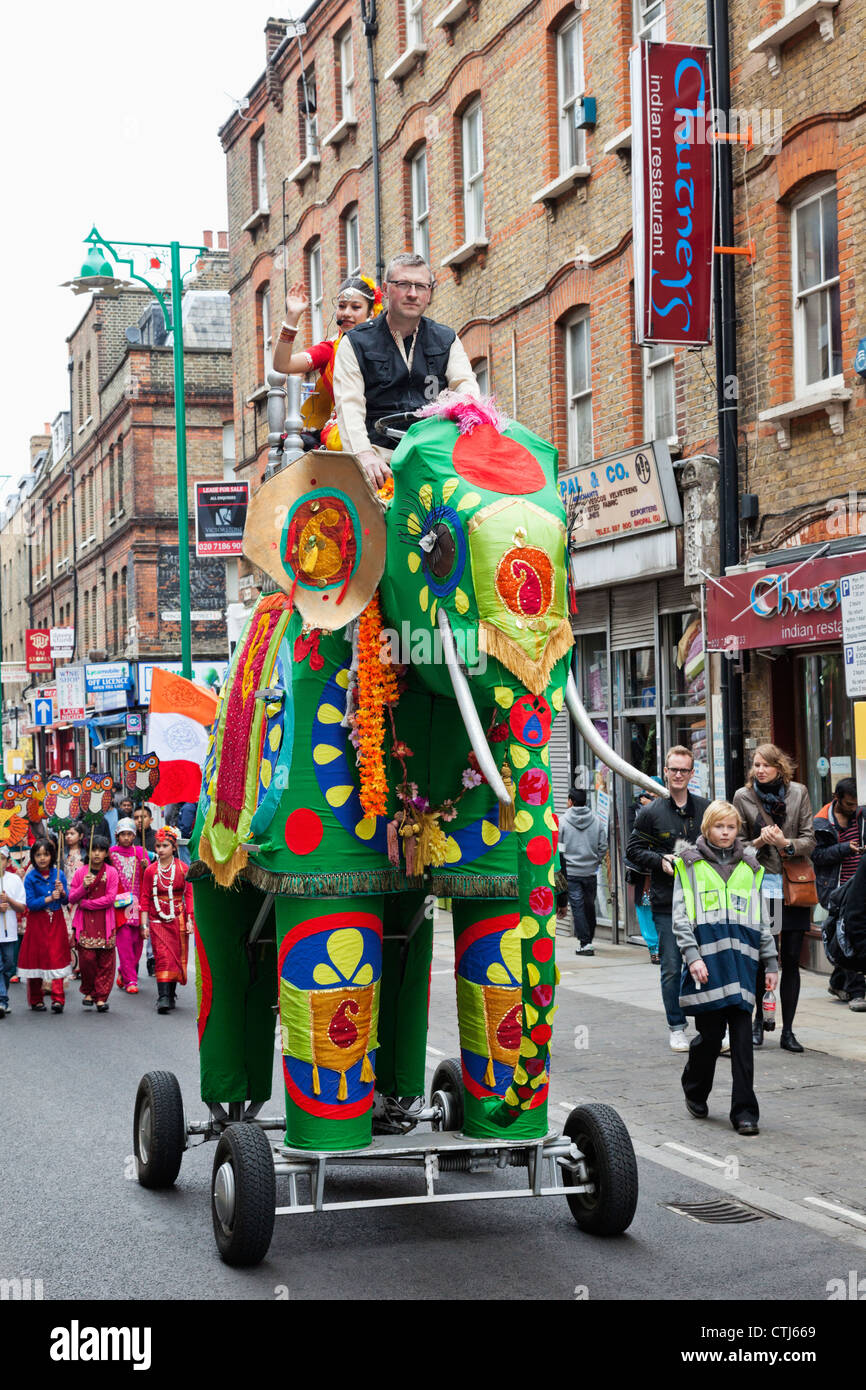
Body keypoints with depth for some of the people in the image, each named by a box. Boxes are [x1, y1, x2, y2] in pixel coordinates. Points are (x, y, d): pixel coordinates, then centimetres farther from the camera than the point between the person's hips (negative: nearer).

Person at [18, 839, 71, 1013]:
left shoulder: (59, 874, 2)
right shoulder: (30, 878, -5)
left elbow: (66, 901, 2)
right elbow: (30, 904, -11)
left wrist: (62, 892, -17)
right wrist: (49, 898, -20)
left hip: (56, 922, 1)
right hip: (37, 922, -1)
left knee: (57, 958, -4)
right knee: (35, 959, 3)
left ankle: (58, 999, -6)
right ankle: (36, 1000, 15)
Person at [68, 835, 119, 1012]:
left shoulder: (111, 872, 2)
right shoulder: (80, 872, 7)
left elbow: (110, 898, -6)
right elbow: (71, 898, 5)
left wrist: (86, 903, -8)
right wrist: (83, 887, -14)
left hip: (105, 922, 0)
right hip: (85, 921, 1)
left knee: (105, 960, -1)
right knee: (87, 958, -9)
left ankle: (101, 997, 6)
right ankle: (88, 992, 12)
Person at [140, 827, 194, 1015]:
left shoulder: (182, 869, 1)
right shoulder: (150, 870, 3)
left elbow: (189, 894, 2)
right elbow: (145, 898, 4)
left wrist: (189, 920, -4)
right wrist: (144, 924, -1)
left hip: (178, 919, 1)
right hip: (158, 920, -1)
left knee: (177, 956, 5)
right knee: (163, 957, -12)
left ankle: (171, 994, 18)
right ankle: (163, 998, -18)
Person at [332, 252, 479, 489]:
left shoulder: (446, 340, 20)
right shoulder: (356, 343, 10)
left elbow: (465, 385, 7)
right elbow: (349, 404, -2)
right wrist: (364, 455, -20)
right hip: (381, 454, -2)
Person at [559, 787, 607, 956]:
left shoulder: (562, 822, -7)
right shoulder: (596, 821, 1)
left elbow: (557, 847, -6)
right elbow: (603, 846, 2)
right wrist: (595, 862, 13)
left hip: (571, 872, -3)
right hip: (590, 871, 3)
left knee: (577, 906, -1)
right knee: (589, 906, 15)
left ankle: (585, 943, -6)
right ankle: (589, 939, 25)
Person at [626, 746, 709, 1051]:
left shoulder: (706, 809, 7)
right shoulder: (651, 813, 2)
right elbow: (633, 850, 6)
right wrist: (660, 861, -10)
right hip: (666, 902, -1)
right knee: (672, 968, 1)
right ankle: (677, 1028, 11)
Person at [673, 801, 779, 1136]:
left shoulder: (749, 867, 15)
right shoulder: (690, 864, 7)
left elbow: (763, 919, 19)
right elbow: (681, 916, 2)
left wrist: (770, 962, 14)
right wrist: (692, 956, -10)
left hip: (742, 958, 2)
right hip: (707, 960, -2)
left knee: (742, 1036, -2)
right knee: (710, 1033, 1)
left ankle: (744, 1111, 1)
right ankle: (695, 1093, 26)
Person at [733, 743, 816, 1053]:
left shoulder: (798, 793, 4)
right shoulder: (743, 796, 1)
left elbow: (809, 840, 4)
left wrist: (786, 843, -15)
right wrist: (760, 842, -13)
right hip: (760, 884, -1)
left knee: (791, 960, 2)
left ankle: (787, 1031, 9)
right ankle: (759, 1020, 18)